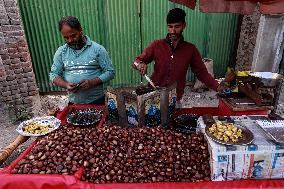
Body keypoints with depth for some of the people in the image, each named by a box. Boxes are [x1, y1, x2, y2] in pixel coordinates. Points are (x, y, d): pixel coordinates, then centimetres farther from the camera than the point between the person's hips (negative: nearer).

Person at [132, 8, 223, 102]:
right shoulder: (157, 45, -1)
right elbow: (137, 61, 2)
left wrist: (217, 87, -12)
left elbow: (201, 72, 2)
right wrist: (140, 65, -21)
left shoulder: (190, 49, 0)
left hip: (177, 99, 0)